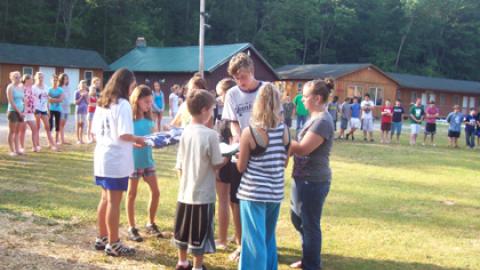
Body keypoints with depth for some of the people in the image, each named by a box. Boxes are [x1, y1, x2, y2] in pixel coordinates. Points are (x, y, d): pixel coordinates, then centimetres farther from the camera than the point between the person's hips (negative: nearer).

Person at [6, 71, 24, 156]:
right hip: (13, 111, -6)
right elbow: (11, 101, -13)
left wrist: (23, 111, 4)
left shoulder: (21, 87, 11)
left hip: (20, 111, 6)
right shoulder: (10, 87, -7)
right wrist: (18, 111, -14)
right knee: (12, 131, -1)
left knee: (17, 131, 9)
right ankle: (12, 150, 2)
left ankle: (17, 149, 12)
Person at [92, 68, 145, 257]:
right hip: (116, 160, -8)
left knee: (105, 198, 18)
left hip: (102, 156, 8)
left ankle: (102, 238, 27)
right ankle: (113, 244, 8)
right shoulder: (122, 104, -14)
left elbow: (95, 131, 15)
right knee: (114, 201, 0)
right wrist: (137, 140, -3)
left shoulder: (102, 103, 12)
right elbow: (124, 134, -22)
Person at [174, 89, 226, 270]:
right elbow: (217, 165, -10)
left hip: (185, 192, 6)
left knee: (183, 230, 18)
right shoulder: (210, 134, -16)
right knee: (199, 234, 6)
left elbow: (179, 166, 4)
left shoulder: (185, 132, 0)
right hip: (203, 194, -6)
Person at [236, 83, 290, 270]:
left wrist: (238, 156, 14)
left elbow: (241, 168, -6)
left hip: (253, 192, -5)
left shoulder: (249, 132, -14)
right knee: (269, 239, 21)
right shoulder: (284, 130, -2)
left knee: (254, 240, 2)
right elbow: (284, 163, 9)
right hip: (275, 192, 5)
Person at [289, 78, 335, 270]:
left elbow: (302, 148, -22)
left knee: (310, 224, 2)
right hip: (304, 178, 10)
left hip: (313, 181, -10)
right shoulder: (315, 118, 13)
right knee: (298, 219, 21)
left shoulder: (323, 121, -20)